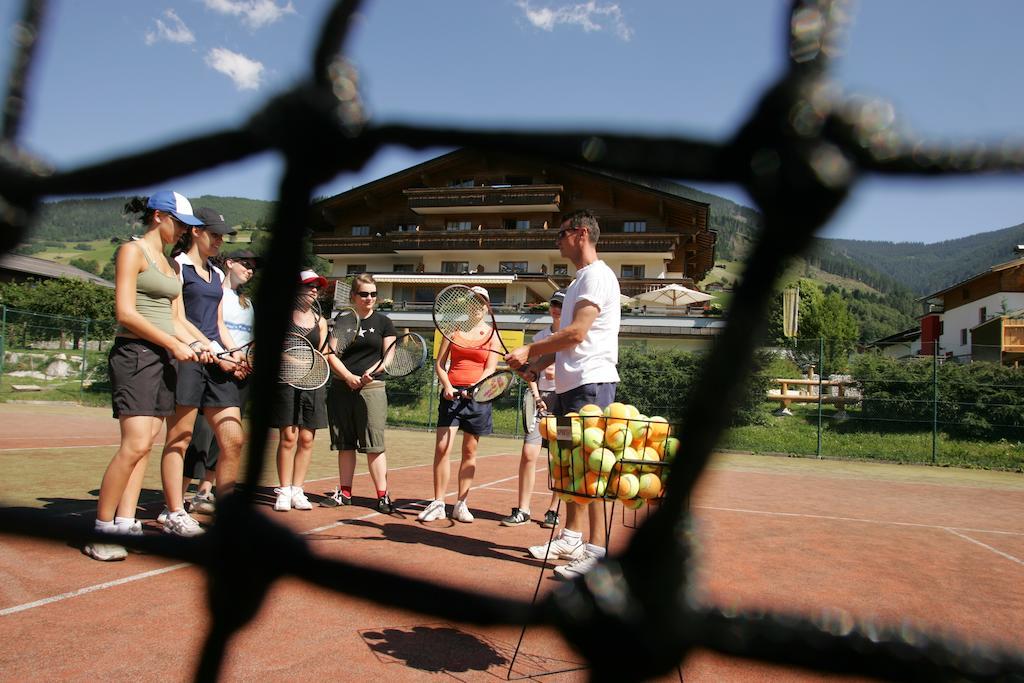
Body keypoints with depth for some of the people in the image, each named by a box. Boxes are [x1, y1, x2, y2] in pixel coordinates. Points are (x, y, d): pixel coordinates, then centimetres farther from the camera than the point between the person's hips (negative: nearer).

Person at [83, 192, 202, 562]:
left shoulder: (168, 262, 20)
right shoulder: (132, 251, -4)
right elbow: (125, 313, -14)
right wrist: (174, 344, -15)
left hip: (164, 357, 8)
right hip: (135, 354, -8)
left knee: (145, 445, 5)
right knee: (135, 444, -14)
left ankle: (125, 523, 9)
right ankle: (101, 529, -4)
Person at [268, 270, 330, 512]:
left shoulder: (320, 321, 13)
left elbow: (323, 354, 11)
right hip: (286, 381, -3)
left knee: (307, 438, 3)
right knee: (288, 437, -5)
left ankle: (297, 491, 12)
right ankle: (284, 491, 3)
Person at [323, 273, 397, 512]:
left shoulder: (383, 322, 6)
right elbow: (331, 355, 3)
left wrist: (371, 372, -16)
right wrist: (349, 376, -12)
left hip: (372, 389, -2)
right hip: (341, 388, 2)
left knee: (374, 445, -6)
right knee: (345, 445, 8)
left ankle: (383, 495, 0)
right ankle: (345, 493, 18)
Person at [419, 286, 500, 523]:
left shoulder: (492, 335, 8)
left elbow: (490, 369, 0)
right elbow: (439, 364, 8)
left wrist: (474, 387, -18)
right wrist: (447, 385, -9)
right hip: (452, 393, 0)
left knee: (469, 452, 5)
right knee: (442, 448, -10)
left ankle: (461, 505, 14)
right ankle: (437, 503, -2)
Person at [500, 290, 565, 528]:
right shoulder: (540, 337, 14)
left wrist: (560, 372, -20)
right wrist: (536, 396, -1)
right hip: (542, 397, 3)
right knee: (528, 453, -5)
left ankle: (553, 511, 13)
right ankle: (522, 511, 2)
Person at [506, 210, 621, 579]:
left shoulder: (597, 275, -10)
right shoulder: (579, 280, 22)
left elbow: (577, 333, -20)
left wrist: (530, 350, -13)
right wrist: (540, 364, 14)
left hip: (591, 382, -10)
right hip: (570, 383, 10)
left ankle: (597, 549, -5)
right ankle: (571, 537, 23)